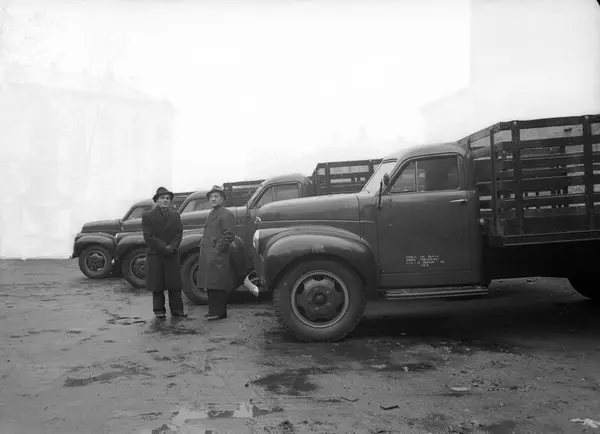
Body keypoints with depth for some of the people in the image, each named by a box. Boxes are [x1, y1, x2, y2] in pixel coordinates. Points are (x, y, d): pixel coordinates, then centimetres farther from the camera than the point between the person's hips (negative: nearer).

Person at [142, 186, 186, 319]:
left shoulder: (175, 215, 12)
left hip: (173, 254, 3)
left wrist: (171, 247, -13)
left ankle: (176, 309, 12)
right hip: (155, 255, -3)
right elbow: (149, 236, -8)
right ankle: (159, 310, 13)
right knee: (157, 285, 3)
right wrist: (163, 248, -14)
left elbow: (179, 233, 4)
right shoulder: (147, 216, 0)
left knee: (175, 284, 4)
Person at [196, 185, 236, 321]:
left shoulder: (227, 214, -8)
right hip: (207, 256, 9)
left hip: (217, 257, -9)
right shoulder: (211, 214, 20)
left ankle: (219, 312, 0)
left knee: (217, 285, -6)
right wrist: (202, 245, 14)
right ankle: (213, 310, 21)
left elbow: (229, 236, -16)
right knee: (210, 284, 13)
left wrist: (217, 250, -17)